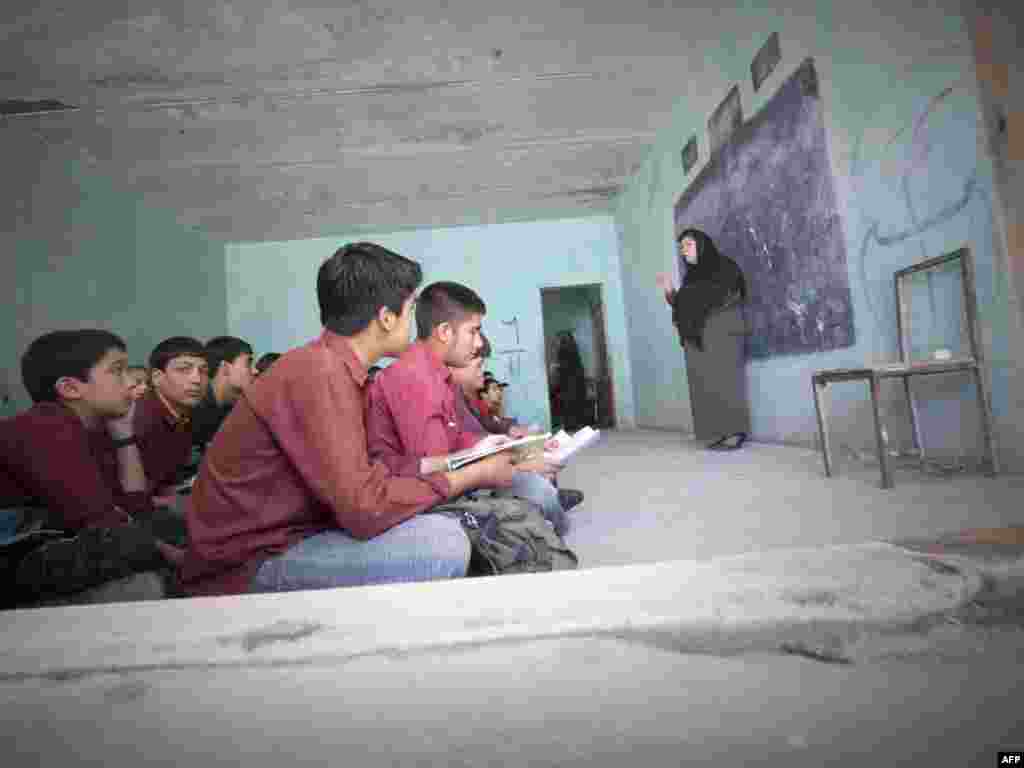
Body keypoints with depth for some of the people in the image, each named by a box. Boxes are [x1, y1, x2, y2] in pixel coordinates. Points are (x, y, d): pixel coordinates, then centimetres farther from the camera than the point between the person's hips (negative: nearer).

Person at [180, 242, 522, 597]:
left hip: (279, 540, 9)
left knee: (438, 526, 9)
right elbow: (364, 510, -27)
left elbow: (364, 474, 3)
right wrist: (473, 475, -16)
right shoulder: (320, 373, -24)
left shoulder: (328, 366, 4)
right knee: (444, 542, -21)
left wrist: (452, 460, 11)